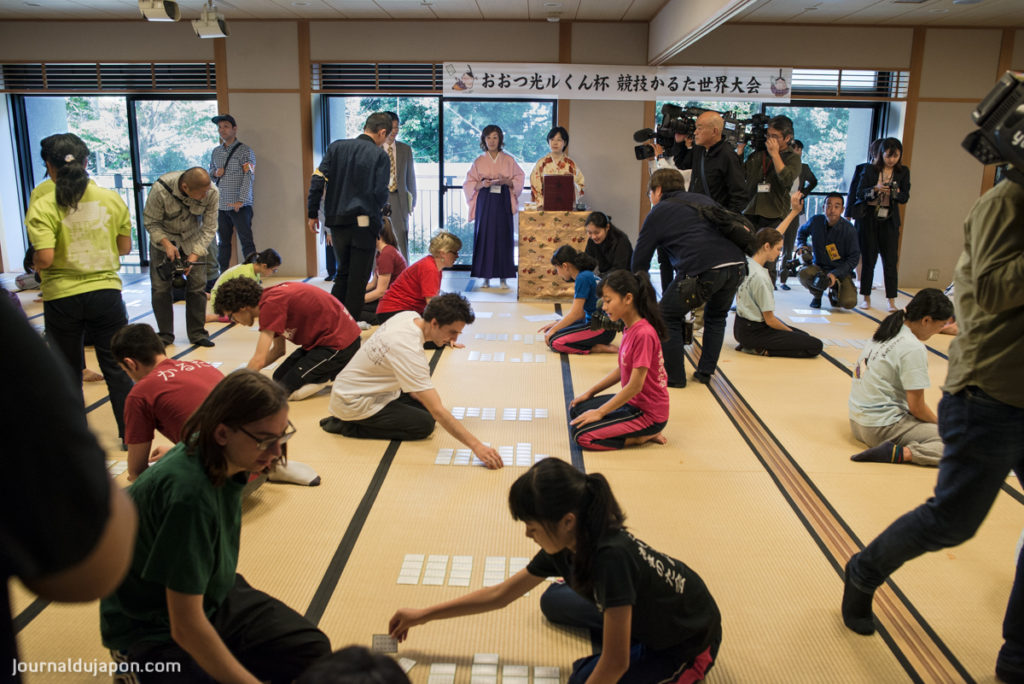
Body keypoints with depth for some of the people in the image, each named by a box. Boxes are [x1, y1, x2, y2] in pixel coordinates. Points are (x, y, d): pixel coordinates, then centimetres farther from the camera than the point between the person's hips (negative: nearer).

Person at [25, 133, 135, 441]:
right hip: (106, 292, 2)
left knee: (68, 372, 15)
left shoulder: (42, 207, -12)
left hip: (61, 298, -2)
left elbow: (44, 258, -18)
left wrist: (34, 265, 4)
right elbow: (125, 247, 4)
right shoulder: (112, 199, -3)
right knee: (117, 367, 12)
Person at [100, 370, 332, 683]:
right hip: (154, 630, -7)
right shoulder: (188, 494, -35)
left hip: (214, 596, 7)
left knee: (313, 650, -5)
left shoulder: (218, 458, -13)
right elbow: (185, 627, -32)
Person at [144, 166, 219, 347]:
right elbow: (151, 222, -16)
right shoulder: (160, 189, -30)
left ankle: (197, 333, 6)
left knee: (197, 285, -6)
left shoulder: (212, 193, -25)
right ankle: (165, 335, 9)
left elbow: (209, 228, -15)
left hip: (193, 240, 1)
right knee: (160, 287, -5)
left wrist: (194, 255, -23)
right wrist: (166, 244, -30)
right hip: (163, 238, -1)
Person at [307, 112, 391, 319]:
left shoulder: (336, 147, 5)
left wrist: (312, 213, 6)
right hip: (364, 223, -4)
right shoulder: (380, 155, -6)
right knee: (358, 277, 6)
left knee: (342, 272, 19)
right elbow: (381, 193, -12)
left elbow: (318, 179, 0)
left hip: (337, 221, 4)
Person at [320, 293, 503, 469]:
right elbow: (438, 412, -36)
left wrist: (412, 389, 7)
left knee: (425, 405, 6)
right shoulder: (410, 352, -34)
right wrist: (476, 445, -36)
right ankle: (346, 426, -6)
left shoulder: (409, 316, -8)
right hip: (353, 403, -9)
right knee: (424, 424, -14)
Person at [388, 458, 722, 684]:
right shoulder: (565, 546, -14)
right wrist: (422, 616, 1)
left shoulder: (611, 557, -40)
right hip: (645, 610, 7)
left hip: (688, 637, -7)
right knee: (554, 600, 10)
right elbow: (499, 594, -1)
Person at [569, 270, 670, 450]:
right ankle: (644, 432, 8)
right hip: (631, 400, 10)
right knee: (577, 410, 10)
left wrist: (600, 412, -16)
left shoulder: (643, 334, -25)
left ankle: (646, 436, -2)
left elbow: (635, 385, -23)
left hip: (648, 413, -10)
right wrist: (590, 392, 12)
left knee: (581, 435, -15)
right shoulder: (630, 329, 4)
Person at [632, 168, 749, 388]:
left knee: (668, 317, 12)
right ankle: (705, 373, 29)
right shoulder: (703, 200, 30)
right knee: (716, 317, 27)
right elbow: (735, 226, 30)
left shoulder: (657, 214, 15)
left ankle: (673, 376, 16)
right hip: (737, 264, 6)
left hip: (702, 269, -6)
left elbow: (640, 262, 18)